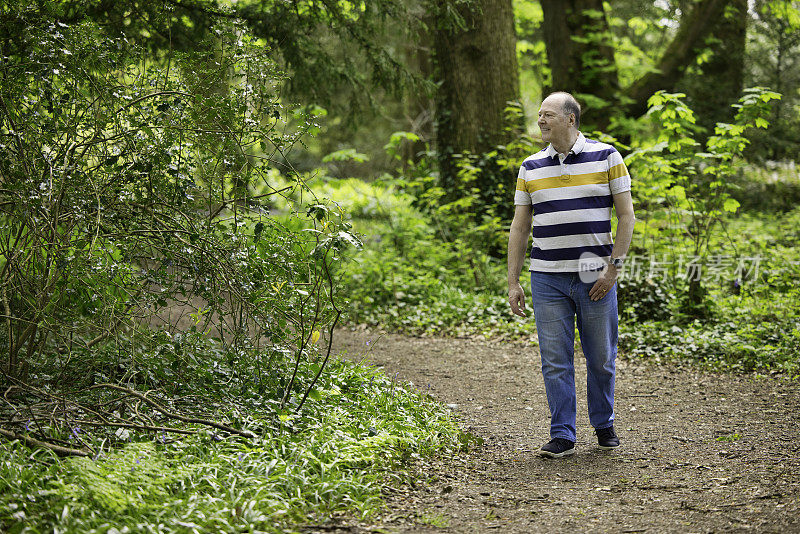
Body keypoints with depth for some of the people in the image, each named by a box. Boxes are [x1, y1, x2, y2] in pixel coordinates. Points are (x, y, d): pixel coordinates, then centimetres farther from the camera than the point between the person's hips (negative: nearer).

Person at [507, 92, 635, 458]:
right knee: (555, 362, 1)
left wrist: (613, 267, -8)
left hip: (594, 277, -2)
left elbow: (626, 215, 0)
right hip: (547, 278, 2)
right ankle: (562, 435, 9)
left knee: (601, 359, 8)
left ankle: (604, 425, 26)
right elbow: (519, 227, 10)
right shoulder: (531, 167, 8)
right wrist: (513, 282, 5)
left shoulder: (606, 157, 0)